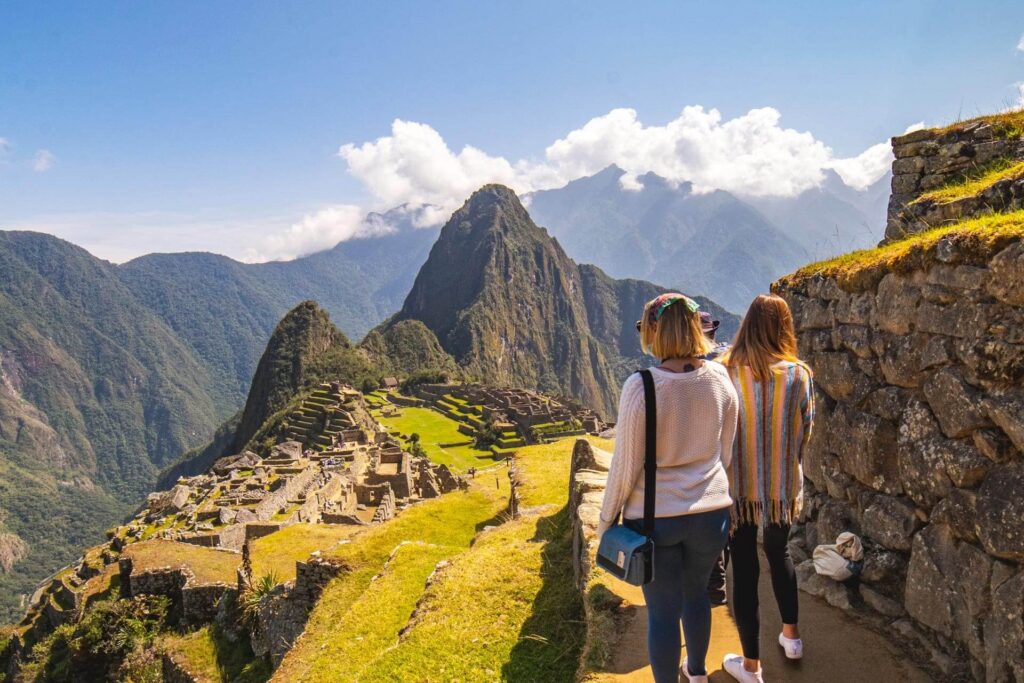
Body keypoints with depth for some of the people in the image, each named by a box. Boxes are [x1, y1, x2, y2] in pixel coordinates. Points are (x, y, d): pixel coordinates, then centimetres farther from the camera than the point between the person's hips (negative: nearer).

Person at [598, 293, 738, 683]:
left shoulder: (640, 386, -20)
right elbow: (725, 453, 6)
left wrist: (606, 520, 0)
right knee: (696, 593, 26)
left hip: (654, 517, -5)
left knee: (663, 611, 10)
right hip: (711, 511, 5)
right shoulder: (719, 379, -5)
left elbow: (626, 465, -14)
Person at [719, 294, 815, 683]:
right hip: (783, 485, 2)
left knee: (744, 568, 9)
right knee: (779, 554, 26)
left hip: (738, 485, -2)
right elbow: (805, 431, 0)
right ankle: (791, 636, 41)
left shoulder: (726, 372, -14)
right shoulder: (798, 374, -9)